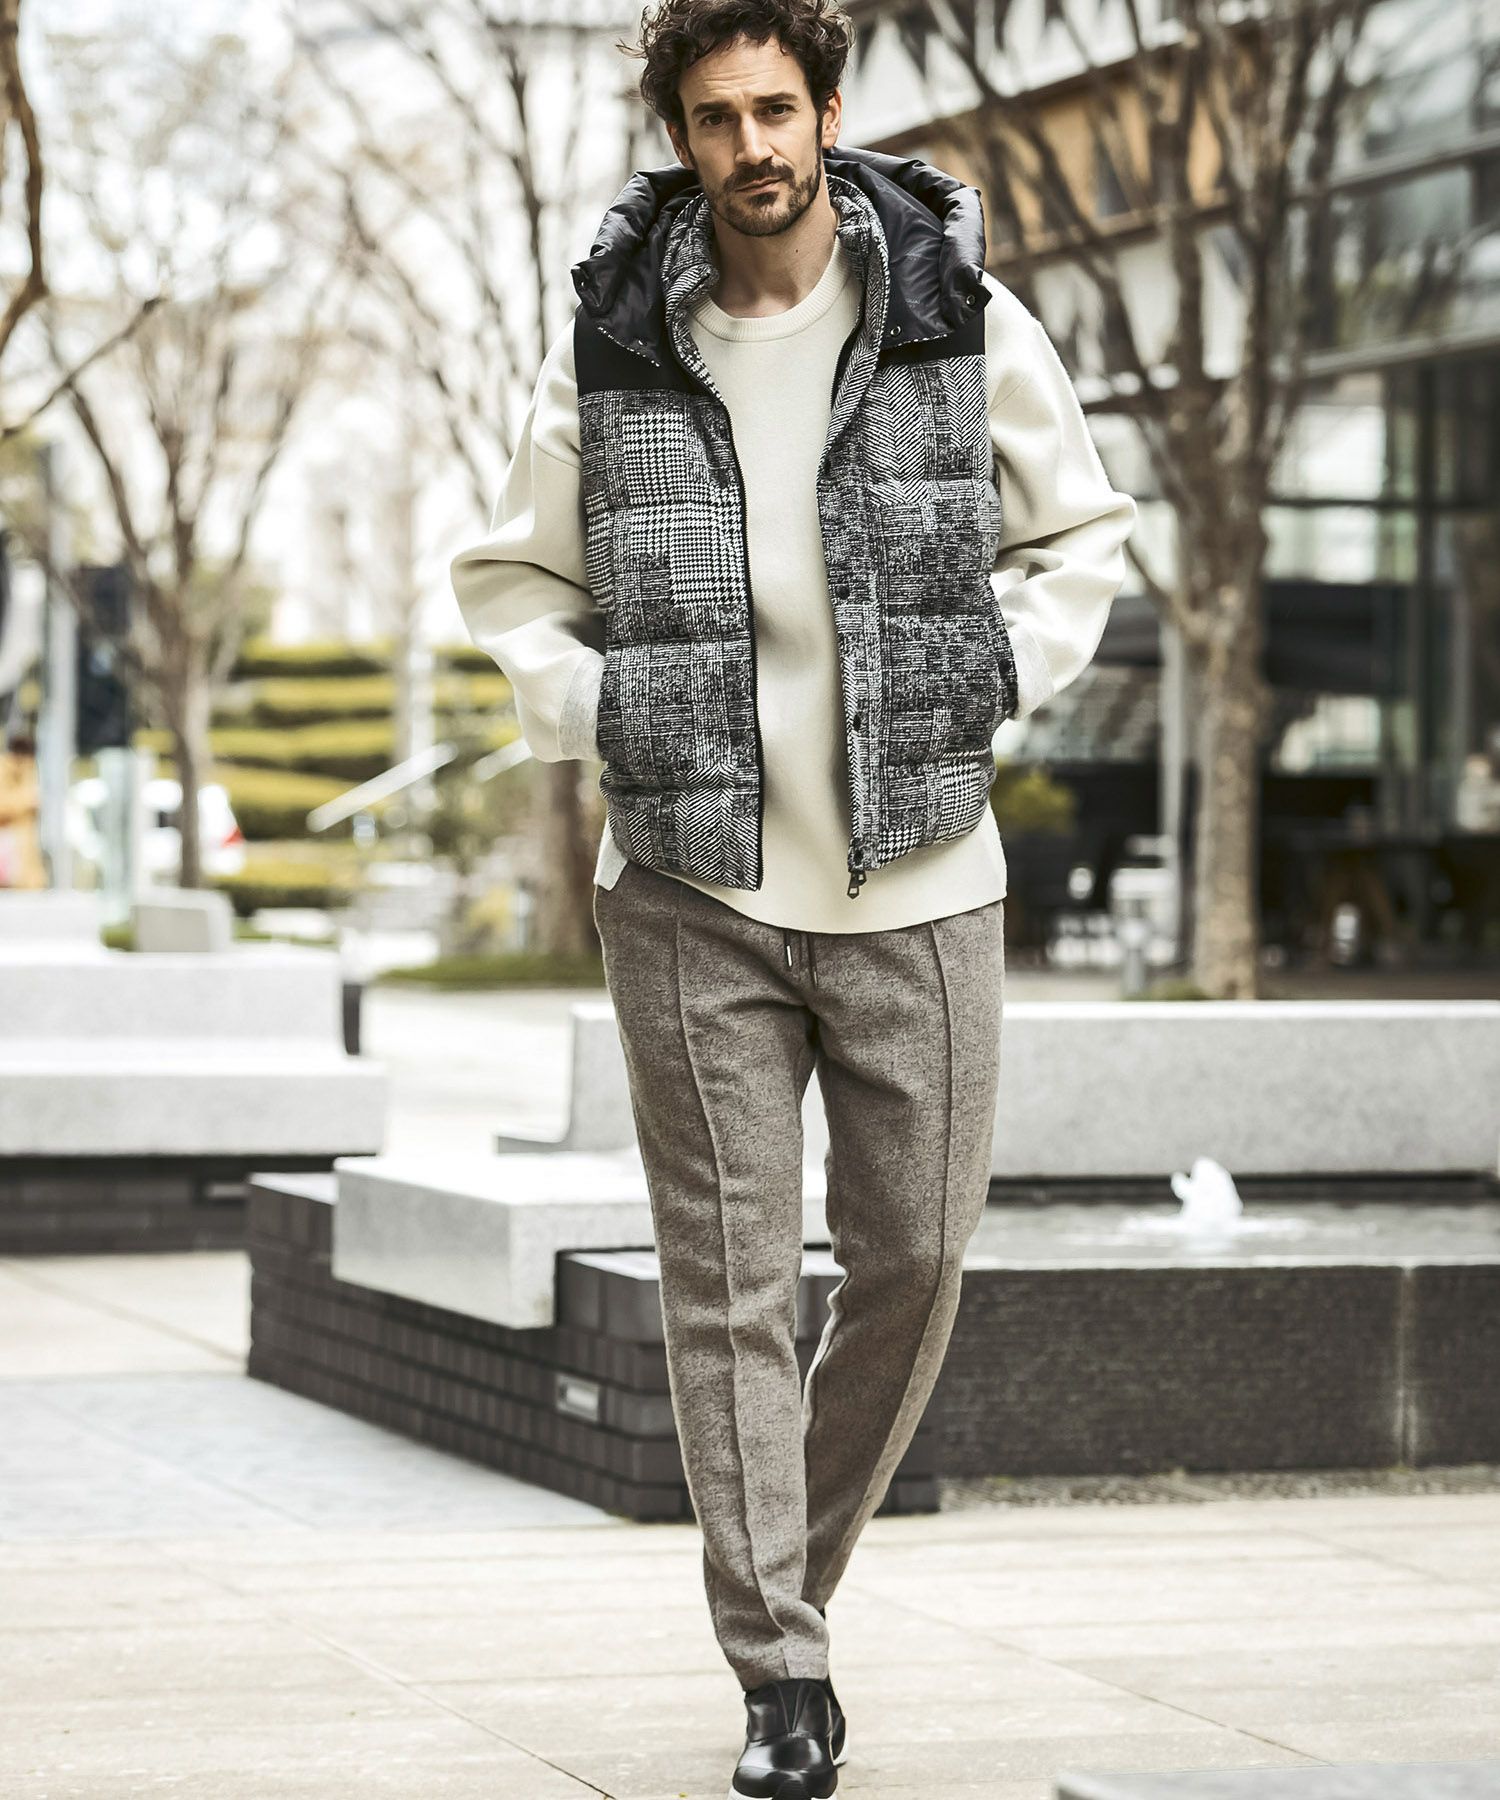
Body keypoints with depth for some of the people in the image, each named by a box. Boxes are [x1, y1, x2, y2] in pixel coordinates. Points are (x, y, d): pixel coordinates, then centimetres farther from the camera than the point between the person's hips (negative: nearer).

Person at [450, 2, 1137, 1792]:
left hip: (919, 878, 1)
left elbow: (1080, 534, 12)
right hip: (693, 884, -1)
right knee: (731, 1281, -1)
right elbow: (508, 575, 11)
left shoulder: (964, 316, -1)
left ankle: (790, 1573, 30)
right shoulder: (612, 346, -1)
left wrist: (996, 676, -3)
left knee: (913, 1258, 7)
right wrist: (597, 713, -5)